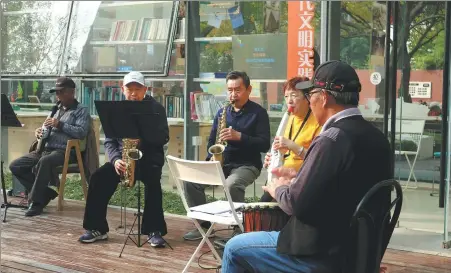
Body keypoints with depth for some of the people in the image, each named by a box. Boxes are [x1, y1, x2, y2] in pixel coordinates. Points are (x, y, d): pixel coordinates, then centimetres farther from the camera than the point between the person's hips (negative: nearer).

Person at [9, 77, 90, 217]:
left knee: (44, 162, -40)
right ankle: (45, 193, -6)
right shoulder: (57, 109, 25)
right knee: (15, 166, -9)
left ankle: (36, 201, -28)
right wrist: (40, 131, 3)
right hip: (45, 149, 8)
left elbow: (82, 132, -13)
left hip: (65, 151, -8)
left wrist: (59, 124, -18)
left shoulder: (81, 110, 2)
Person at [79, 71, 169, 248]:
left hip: (149, 157, -3)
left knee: (152, 180, -34)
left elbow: (164, 137, -9)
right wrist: (115, 159, -18)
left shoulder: (156, 108, -2)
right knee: (99, 178, -21)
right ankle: (97, 228, -10)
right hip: (123, 157, 3)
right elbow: (109, 140, 2)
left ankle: (154, 231, -25)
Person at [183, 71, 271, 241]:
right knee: (191, 180, -16)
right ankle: (203, 225, -3)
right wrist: (211, 158, -3)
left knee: (232, 185, -38)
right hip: (221, 163, 6)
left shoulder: (259, 113, -3)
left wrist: (239, 136, -23)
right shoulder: (222, 112, 12)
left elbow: (264, 145, -12)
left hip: (247, 165, -5)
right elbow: (212, 140, 18)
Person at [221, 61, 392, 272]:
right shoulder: (377, 138, 3)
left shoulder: (332, 140, -23)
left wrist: (279, 189, -2)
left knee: (235, 249, 7)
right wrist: (298, 177, 14)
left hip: (323, 256, -9)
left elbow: (298, 204, -23)